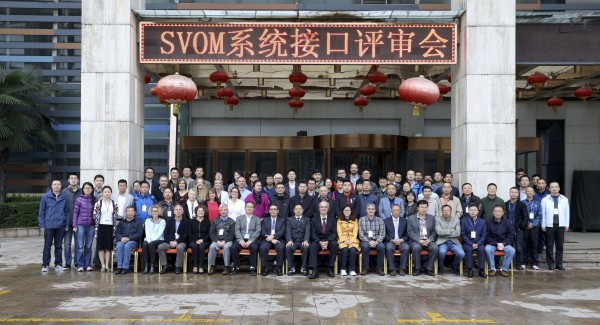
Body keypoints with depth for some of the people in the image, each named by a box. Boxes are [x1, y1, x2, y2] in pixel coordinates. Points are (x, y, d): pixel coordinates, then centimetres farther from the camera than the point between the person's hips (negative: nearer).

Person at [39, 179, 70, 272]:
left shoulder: (64, 197, 3)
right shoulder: (46, 197, -2)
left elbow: (67, 212, 7)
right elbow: (41, 212, 1)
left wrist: (67, 225, 4)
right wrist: (42, 225, -3)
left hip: (60, 226, 2)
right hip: (49, 226, -2)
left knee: (59, 246, 10)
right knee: (47, 246, 4)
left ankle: (58, 264, 18)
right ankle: (45, 265, 11)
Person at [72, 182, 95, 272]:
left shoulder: (94, 200, 5)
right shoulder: (79, 200, 0)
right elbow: (75, 213, 0)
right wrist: (74, 225, -4)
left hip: (91, 225, 2)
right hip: (80, 225, -2)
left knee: (88, 246, 8)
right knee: (80, 246, 0)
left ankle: (88, 264, 14)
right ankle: (80, 265, 6)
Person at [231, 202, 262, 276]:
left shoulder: (257, 219, 13)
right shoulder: (239, 218, 17)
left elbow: (258, 231, 0)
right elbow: (237, 230, 5)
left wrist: (250, 241, -15)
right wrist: (241, 240, -13)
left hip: (252, 240, -1)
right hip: (241, 240, 1)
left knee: (254, 247, -34)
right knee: (233, 247, -28)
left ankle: (252, 268, -25)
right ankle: (236, 268, -17)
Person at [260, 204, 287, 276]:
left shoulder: (282, 220, 16)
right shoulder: (265, 220, 18)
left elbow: (282, 232, 0)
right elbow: (263, 232, 3)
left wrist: (273, 236, -17)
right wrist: (271, 239, -13)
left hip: (278, 240, -1)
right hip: (267, 240, 1)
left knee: (281, 247, -34)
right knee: (263, 247, -32)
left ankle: (278, 268, -23)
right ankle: (265, 268, -21)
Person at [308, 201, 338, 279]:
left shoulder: (332, 218, 9)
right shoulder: (314, 219, 8)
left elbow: (334, 233, -1)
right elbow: (313, 234, -1)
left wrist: (327, 241, -19)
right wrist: (320, 242, -19)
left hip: (329, 241, 0)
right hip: (317, 241, 0)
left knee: (335, 244, -32)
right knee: (312, 246, -32)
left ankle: (330, 268, -23)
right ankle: (315, 271, -37)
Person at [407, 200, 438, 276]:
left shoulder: (431, 218, 14)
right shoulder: (411, 218, 7)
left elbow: (434, 231, 9)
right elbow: (410, 232, -2)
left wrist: (429, 240, -11)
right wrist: (419, 240, -15)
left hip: (428, 241, 2)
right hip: (416, 241, -2)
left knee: (435, 247, -30)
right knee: (416, 247, -35)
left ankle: (429, 268, -13)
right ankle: (417, 268, -17)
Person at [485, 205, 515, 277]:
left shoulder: (507, 223, 4)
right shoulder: (488, 223, -1)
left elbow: (511, 236, 4)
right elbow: (487, 237, -3)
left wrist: (503, 244, -12)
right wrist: (496, 244, -15)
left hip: (504, 243, 2)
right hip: (492, 243, -1)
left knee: (511, 250, -28)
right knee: (488, 249, -34)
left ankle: (503, 269, -14)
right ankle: (492, 269, -19)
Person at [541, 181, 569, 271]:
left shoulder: (564, 199, 6)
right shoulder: (545, 200, 2)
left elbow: (567, 213, 7)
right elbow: (543, 213, 3)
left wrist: (567, 225, 4)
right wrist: (543, 225, 0)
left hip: (561, 225, 1)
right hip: (549, 225, -1)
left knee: (560, 246, 5)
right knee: (549, 246, 1)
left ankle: (559, 264, 13)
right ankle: (551, 264, 9)